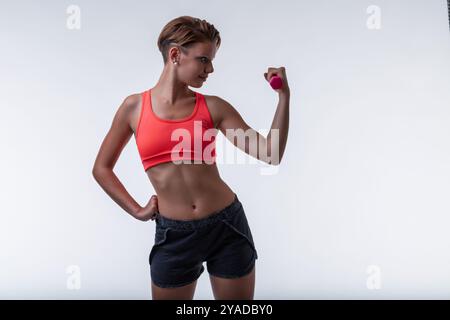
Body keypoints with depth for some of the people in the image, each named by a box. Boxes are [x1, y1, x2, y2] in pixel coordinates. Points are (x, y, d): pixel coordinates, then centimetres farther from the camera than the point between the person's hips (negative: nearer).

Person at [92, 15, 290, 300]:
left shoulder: (213, 107, -2)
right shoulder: (135, 106, -1)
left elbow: (270, 155, -6)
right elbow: (102, 168, 10)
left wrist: (284, 95, -11)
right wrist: (137, 211, 3)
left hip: (227, 225, 1)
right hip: (173, 235, 0)